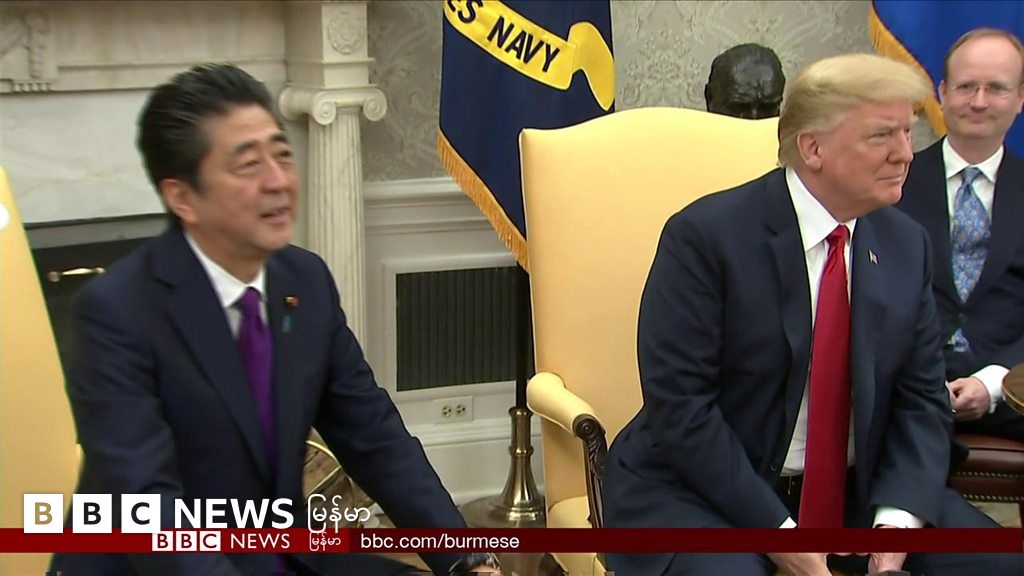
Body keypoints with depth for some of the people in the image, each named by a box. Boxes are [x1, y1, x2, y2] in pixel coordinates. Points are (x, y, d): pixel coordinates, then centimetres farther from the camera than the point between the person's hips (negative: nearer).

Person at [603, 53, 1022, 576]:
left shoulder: (906, 244, 4)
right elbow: (678, 403, -17)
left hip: (856, 490, 5)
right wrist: (776, 531, -21)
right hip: (707, 492, -5)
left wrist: (898, 517, -13)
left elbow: (922, 397, 5)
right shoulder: (706, 236, -14)